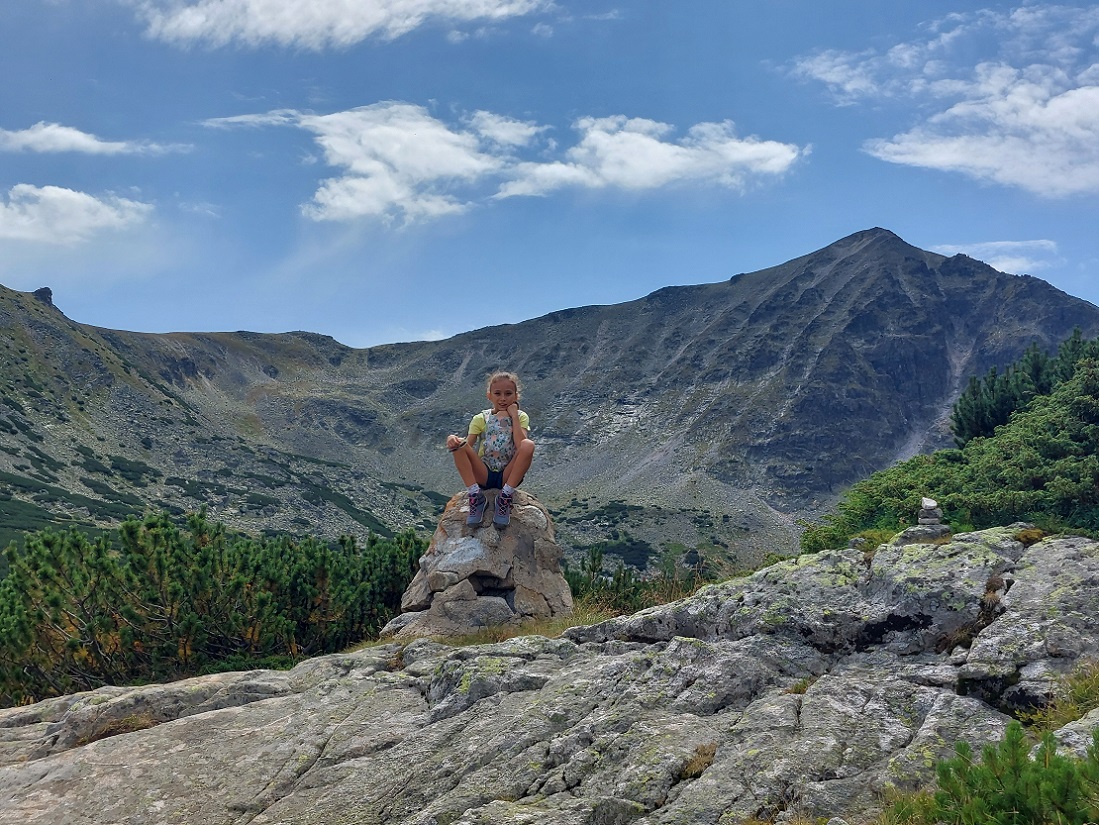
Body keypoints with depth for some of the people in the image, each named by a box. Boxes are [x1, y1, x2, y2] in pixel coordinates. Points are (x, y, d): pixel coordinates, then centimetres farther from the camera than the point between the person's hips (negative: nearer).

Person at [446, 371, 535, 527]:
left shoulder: (520, 417, 3)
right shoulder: (481, 418, 6)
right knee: (457, 443, -22)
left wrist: (514, 416, -14)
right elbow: (467, 445, -8)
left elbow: (520, 446, -16)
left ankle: (505, 495, -20)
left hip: (508, 475, -1)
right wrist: (454, 440, -29)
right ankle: (475, 495, -21)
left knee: (529, 445, -29)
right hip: (483, 474, 1)